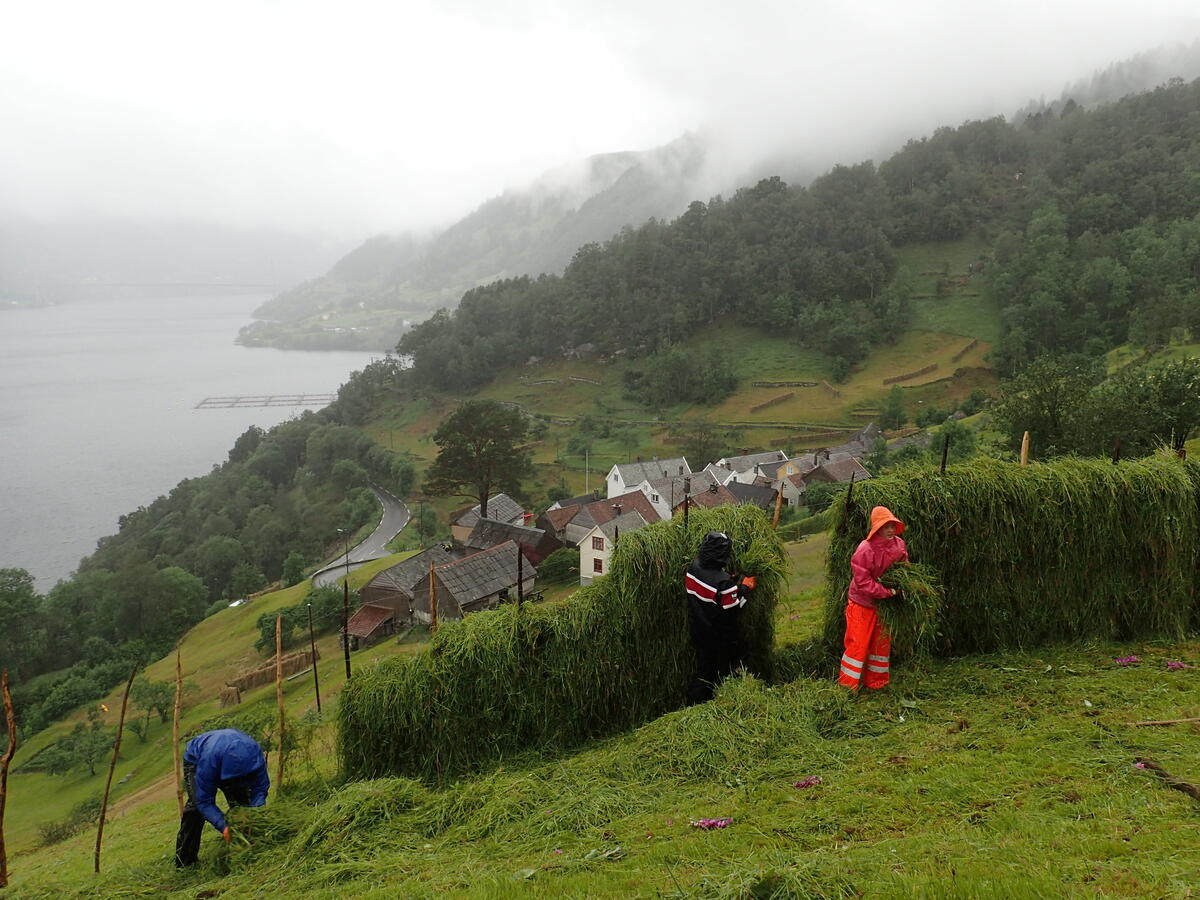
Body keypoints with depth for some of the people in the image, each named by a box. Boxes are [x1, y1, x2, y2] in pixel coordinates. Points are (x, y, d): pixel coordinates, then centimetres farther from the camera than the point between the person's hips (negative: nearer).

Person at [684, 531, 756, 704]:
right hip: (721, 637, -6)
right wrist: (745, 588, -8)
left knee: (703, 671, 21)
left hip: (698, 632, 6)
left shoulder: (694, 567, -10)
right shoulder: (724, 582, -31)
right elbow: (733, 610, -22)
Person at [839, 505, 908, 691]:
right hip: (862, 602, -6)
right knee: (858, 644, -2)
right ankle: (846, 687, 10)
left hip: (884, 603, 7)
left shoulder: (899, 544, -7)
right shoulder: (865, 550, -26)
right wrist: (888, 592, -25)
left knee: (882, 643, 16)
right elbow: (863, 582, -26)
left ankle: (876, 683, 31)